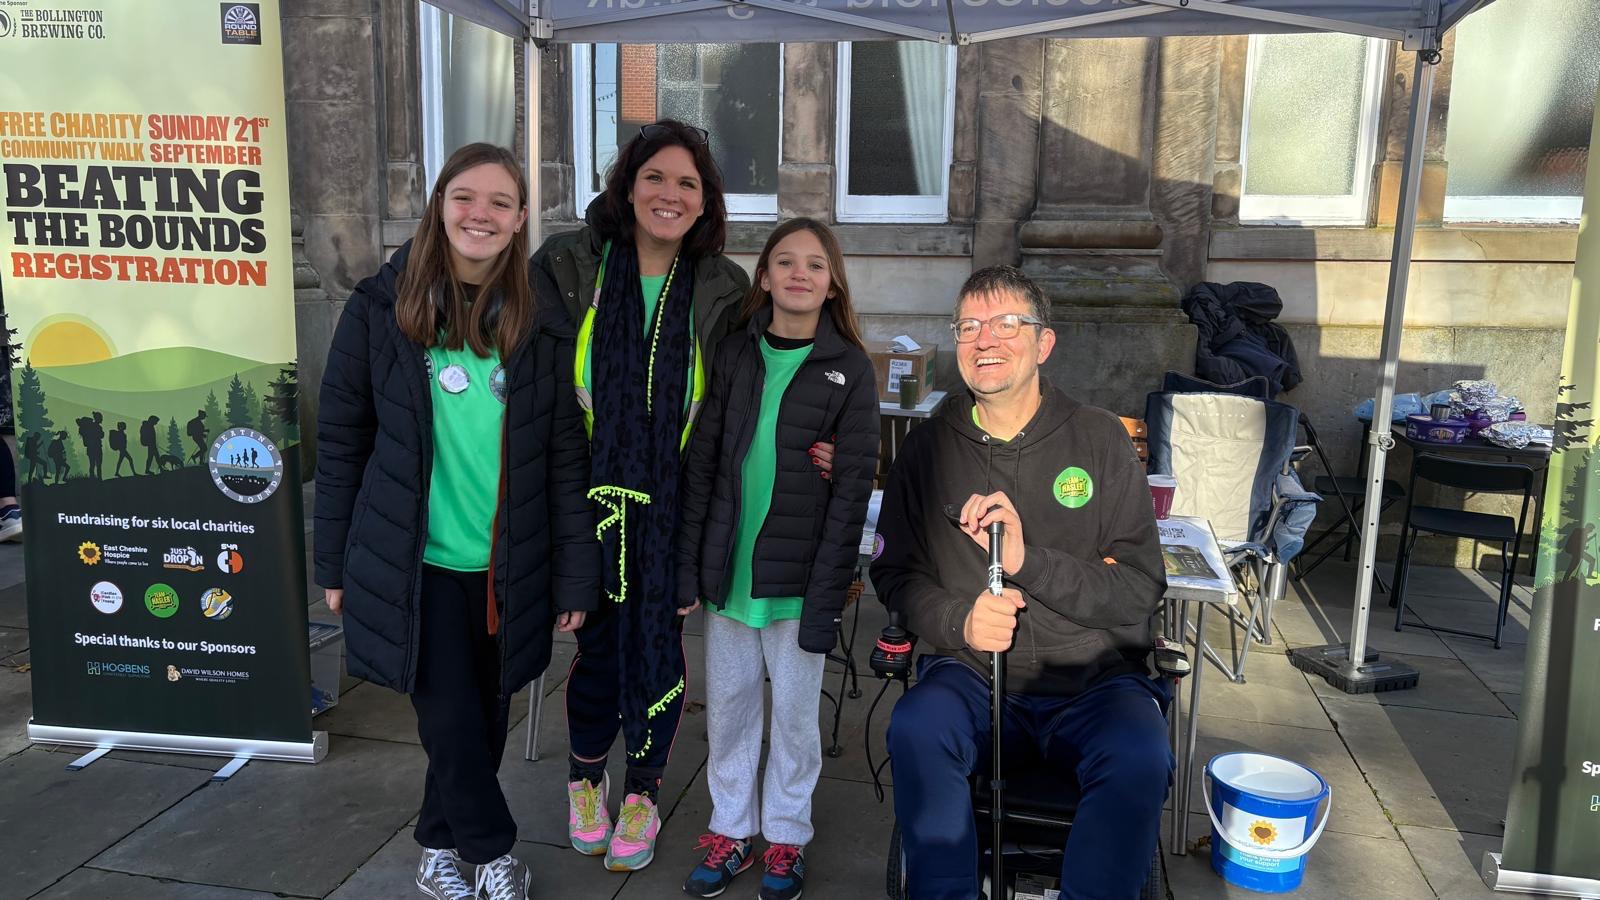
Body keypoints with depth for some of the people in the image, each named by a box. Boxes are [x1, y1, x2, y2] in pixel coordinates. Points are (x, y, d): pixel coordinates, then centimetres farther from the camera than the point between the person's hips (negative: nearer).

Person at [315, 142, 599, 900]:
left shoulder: (542, 327, -2)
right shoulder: (379, 308, -5)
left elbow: (565, 459, 0)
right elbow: (340, 441, 1)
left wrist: (575, 576, -1)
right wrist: (334, 563, 3)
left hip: (506, 568, 2)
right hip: (412, 564, -2)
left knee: (482, 721, 13)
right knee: (452, 723, 0)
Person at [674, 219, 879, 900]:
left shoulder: (849, 370, -4)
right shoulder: (733, 354, 3)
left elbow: (852, 488, -7)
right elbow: (701, 464, 2)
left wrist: (827, 596, -11)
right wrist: (687, 567, -2)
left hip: (799, 581, -2)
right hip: (726, 570, 2)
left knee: (794, 715, 10)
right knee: (728, 708, 13)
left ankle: (785, 838, 29)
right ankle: (731, 830, 31)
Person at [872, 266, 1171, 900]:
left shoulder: (1100, 440, 0)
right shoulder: (928, 448, 5)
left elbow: (1141, 588, -5)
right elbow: (895, 573, 10)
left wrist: (1026, 559, -21)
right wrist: (958, 620, -11)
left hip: (1094, 680, -1)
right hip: (971, 676, 1)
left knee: (1140, 756, -31)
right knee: (915, 729, -29)